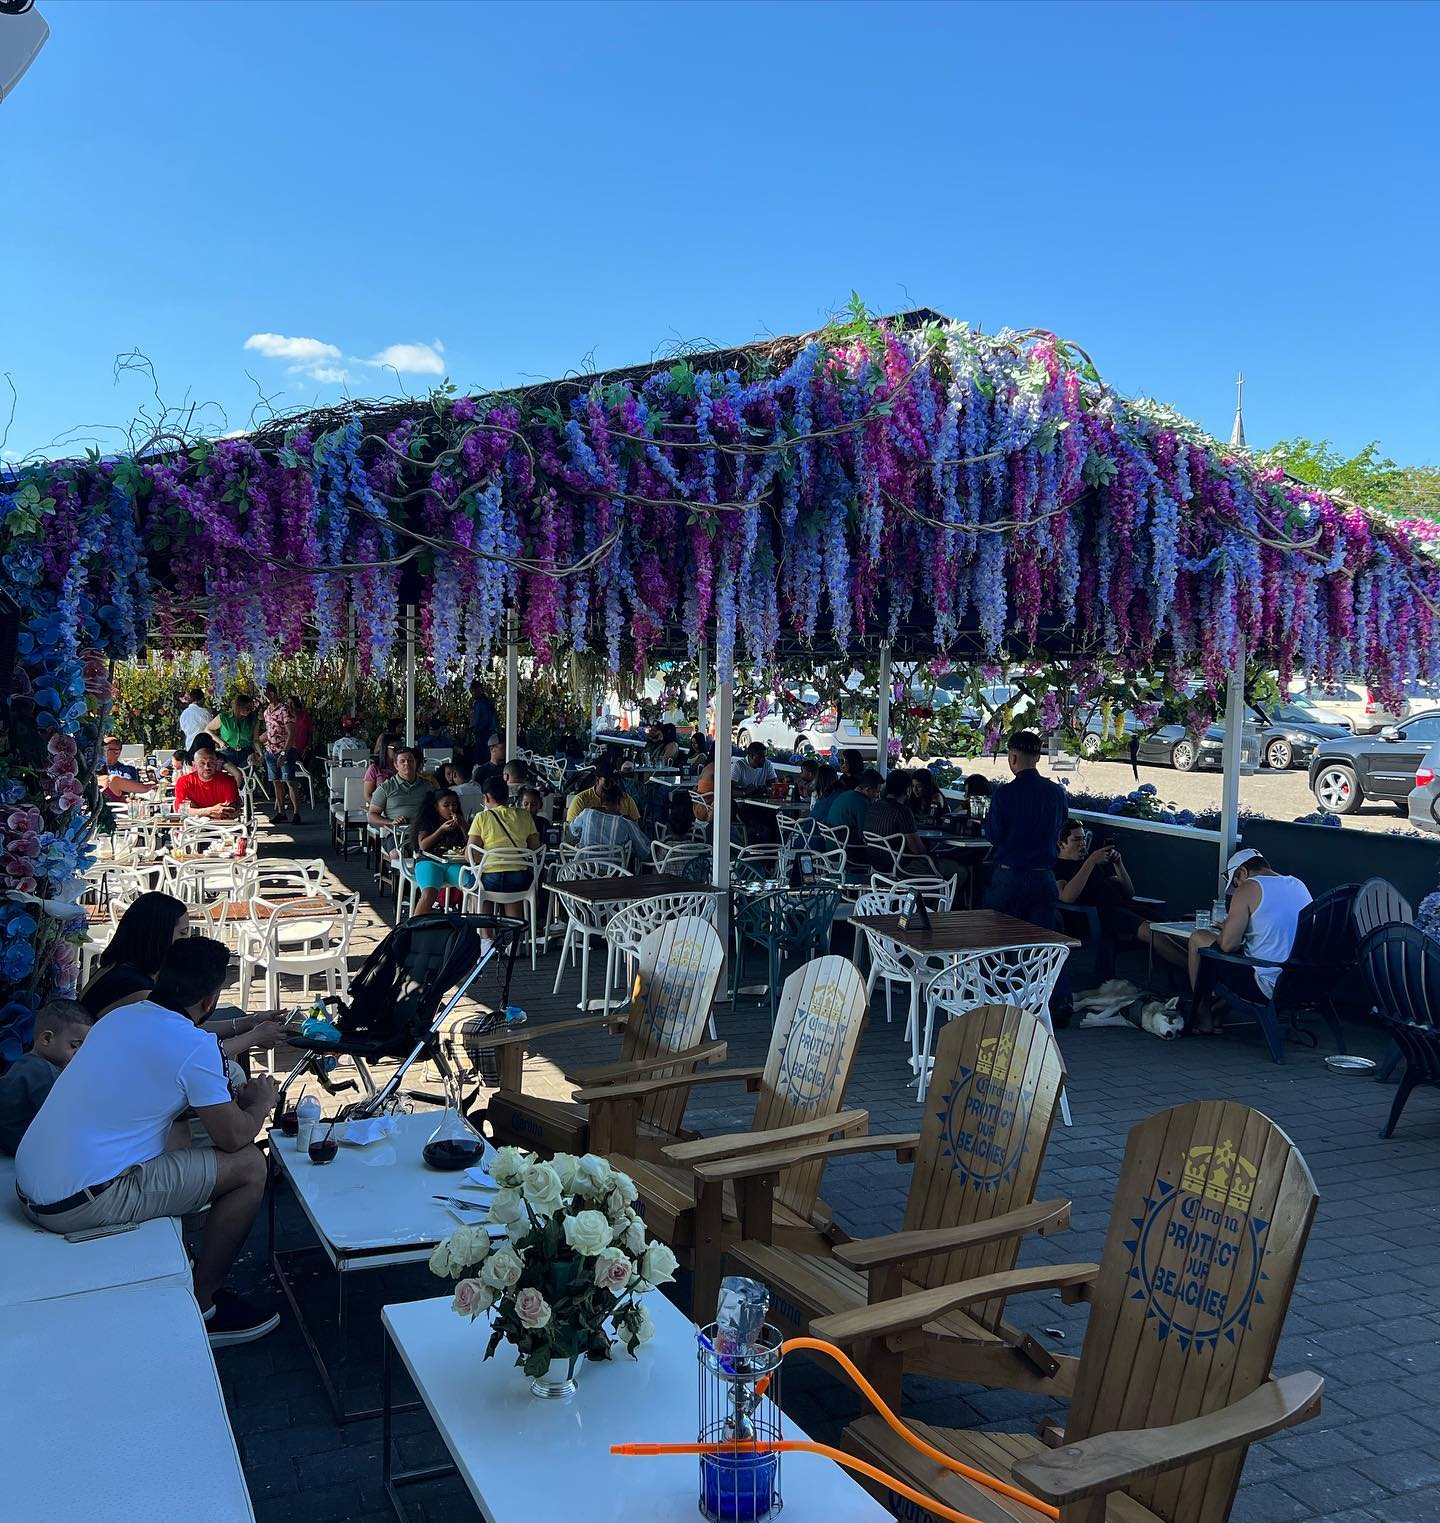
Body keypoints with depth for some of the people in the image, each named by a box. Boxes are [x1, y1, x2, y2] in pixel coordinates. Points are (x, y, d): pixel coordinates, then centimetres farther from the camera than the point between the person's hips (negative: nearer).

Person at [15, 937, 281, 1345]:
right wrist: (261, 1103, 13)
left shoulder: (120, 1017, 8)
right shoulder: (195, 1047, -16)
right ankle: (201, 1308, 9)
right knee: (248, 1166, -2)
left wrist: (231, 1094, 25)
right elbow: (233, 1137, -8)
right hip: (79, 1205, -9)